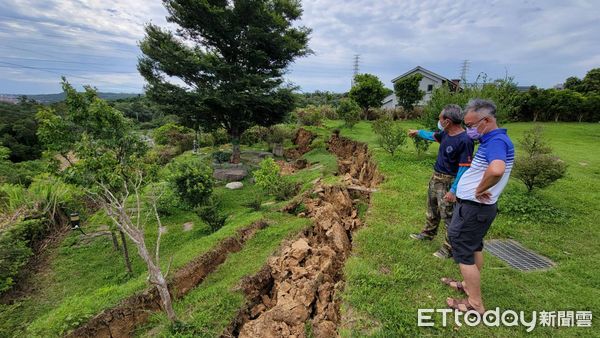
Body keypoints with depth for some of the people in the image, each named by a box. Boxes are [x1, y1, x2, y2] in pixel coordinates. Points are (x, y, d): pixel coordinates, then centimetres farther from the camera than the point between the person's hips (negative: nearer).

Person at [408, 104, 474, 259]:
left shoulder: (464, 140, -24)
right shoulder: (445, 134, 1)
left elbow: (464, 168, -24)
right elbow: (432, 136, 25)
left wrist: (453, 190, -25)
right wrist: (418, 132, 39)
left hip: (448, 182, -9)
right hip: (435, 177, 9)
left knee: (448, 216, 2)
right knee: (432, 209, 23)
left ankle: (449, 248, 17)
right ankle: (428, 233, 43)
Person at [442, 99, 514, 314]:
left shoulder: (496, 141, -23)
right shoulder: (491, 140, 9)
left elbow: (496, 169, -44)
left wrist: (480, 190, -28)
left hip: (473, 208, -10)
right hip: (475, 206, 10)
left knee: (463, 252, 2)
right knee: (474, 246, 23)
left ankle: (475, 304, 15)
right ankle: (470, 285, 42)